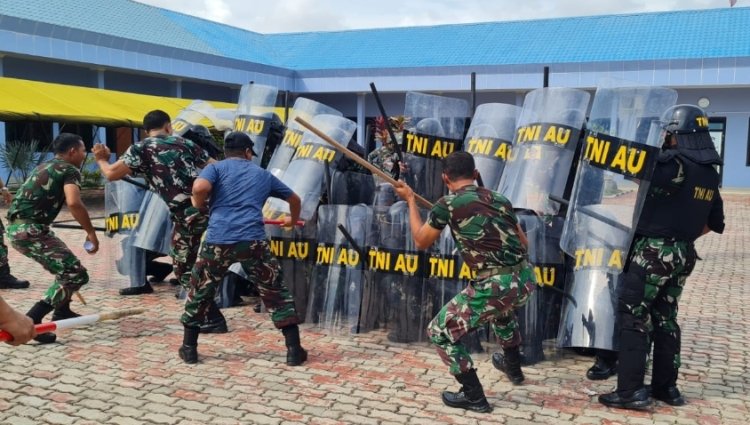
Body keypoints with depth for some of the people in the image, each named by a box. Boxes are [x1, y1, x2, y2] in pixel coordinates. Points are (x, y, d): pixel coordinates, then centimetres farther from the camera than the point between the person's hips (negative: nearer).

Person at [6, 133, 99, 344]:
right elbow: (73, 202, -23)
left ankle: (62, 311, 36)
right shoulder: (69, 169, -4)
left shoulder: (44, 167, 23)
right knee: (76, 274, -10)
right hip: (29, 229, -10)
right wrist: (91, 232, -15)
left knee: (66, 266, 25)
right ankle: (29, 322, -18)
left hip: (17, 227, 10)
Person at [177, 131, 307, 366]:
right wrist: (293, 220, 55)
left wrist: (199, 207, 13)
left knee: (199, 293, 20)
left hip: (218, 241, 0)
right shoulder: (263, 174, 23)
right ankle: (294, 349, 11)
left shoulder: (216, 167, 14)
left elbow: (199, 188, -9)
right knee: (276, 293, 12)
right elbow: (295, 199, 34)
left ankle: (189, 348, 26)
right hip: (253, 241, 1)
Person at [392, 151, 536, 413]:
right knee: (501, 305, 42)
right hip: (525, 279, 7)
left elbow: (421, 242, 11)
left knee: (440, 332, 11)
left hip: (496, 286, -7)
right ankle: (513, 364, 56)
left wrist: (410, 200, 19)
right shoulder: (499, 199, 13)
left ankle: (474, 396, 15)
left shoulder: (448, 204, -3)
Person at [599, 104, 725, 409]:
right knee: (665, 318, 16)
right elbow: (714, 222, 18)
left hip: (653, 250, -8)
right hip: (683, 254, 8)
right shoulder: (710, 174, 9)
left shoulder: (674, 166, -17)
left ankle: (631, 391, -4)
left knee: (634, 317, -3)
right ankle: (665, 387, 23)